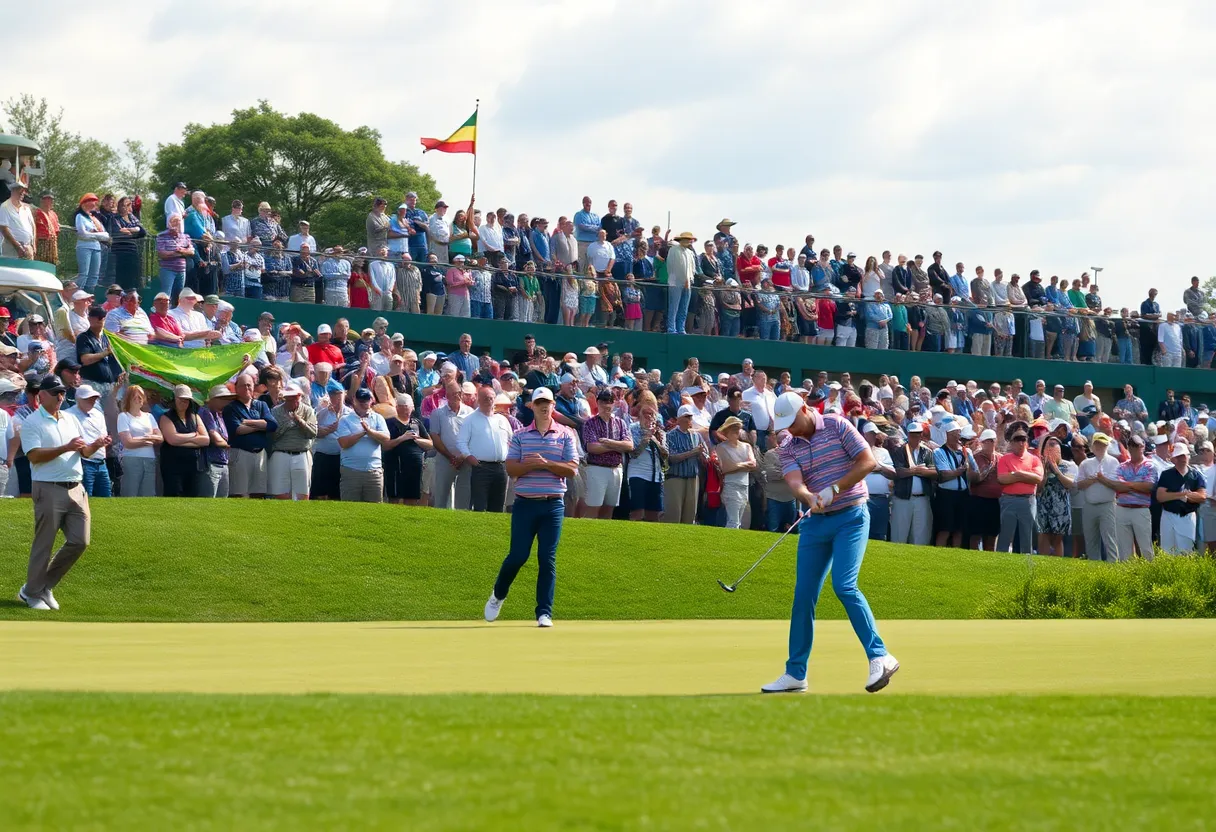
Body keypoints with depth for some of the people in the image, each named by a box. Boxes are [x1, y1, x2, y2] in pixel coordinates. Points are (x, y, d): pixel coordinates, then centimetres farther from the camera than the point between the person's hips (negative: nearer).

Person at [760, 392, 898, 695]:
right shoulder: (788, 448, 5)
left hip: (850, 517, -5)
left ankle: (879, 658, -19)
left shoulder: (838, 426, -5)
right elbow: (795, 483, -11)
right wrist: (810, 498, -34)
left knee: (844, 585, -21)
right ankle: (795, 673, 10)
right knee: (803, 596, 3)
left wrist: (833, 489, -17)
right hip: (815, 523, 5)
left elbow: (867, 461, -10)